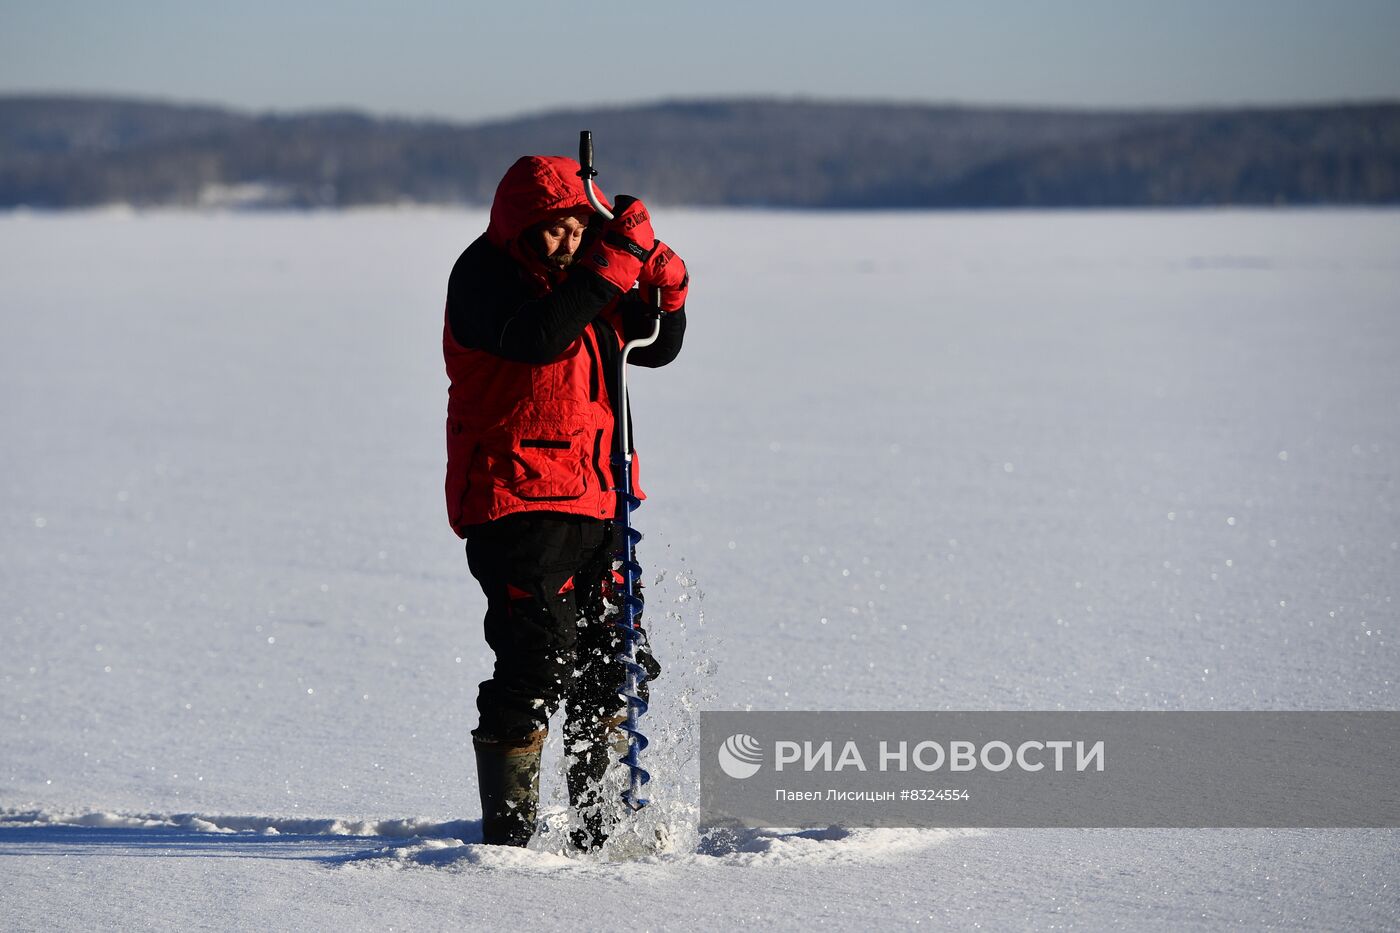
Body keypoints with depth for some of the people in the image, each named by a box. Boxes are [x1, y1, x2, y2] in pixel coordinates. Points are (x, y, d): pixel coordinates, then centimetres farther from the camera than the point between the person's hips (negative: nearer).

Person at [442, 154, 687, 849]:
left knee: (618, 663, 11)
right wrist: (615, 262, -26)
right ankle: (507, 832, -5)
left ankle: (597, 824, 24)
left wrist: (667, 293, -3)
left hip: (597, 501, 8)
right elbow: (537, 338, -27)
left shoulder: (586, 273, 13)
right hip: (516, 504, -8)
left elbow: (654, 349, 17)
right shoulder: (484, 274, -9)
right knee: (536, 667, -14)